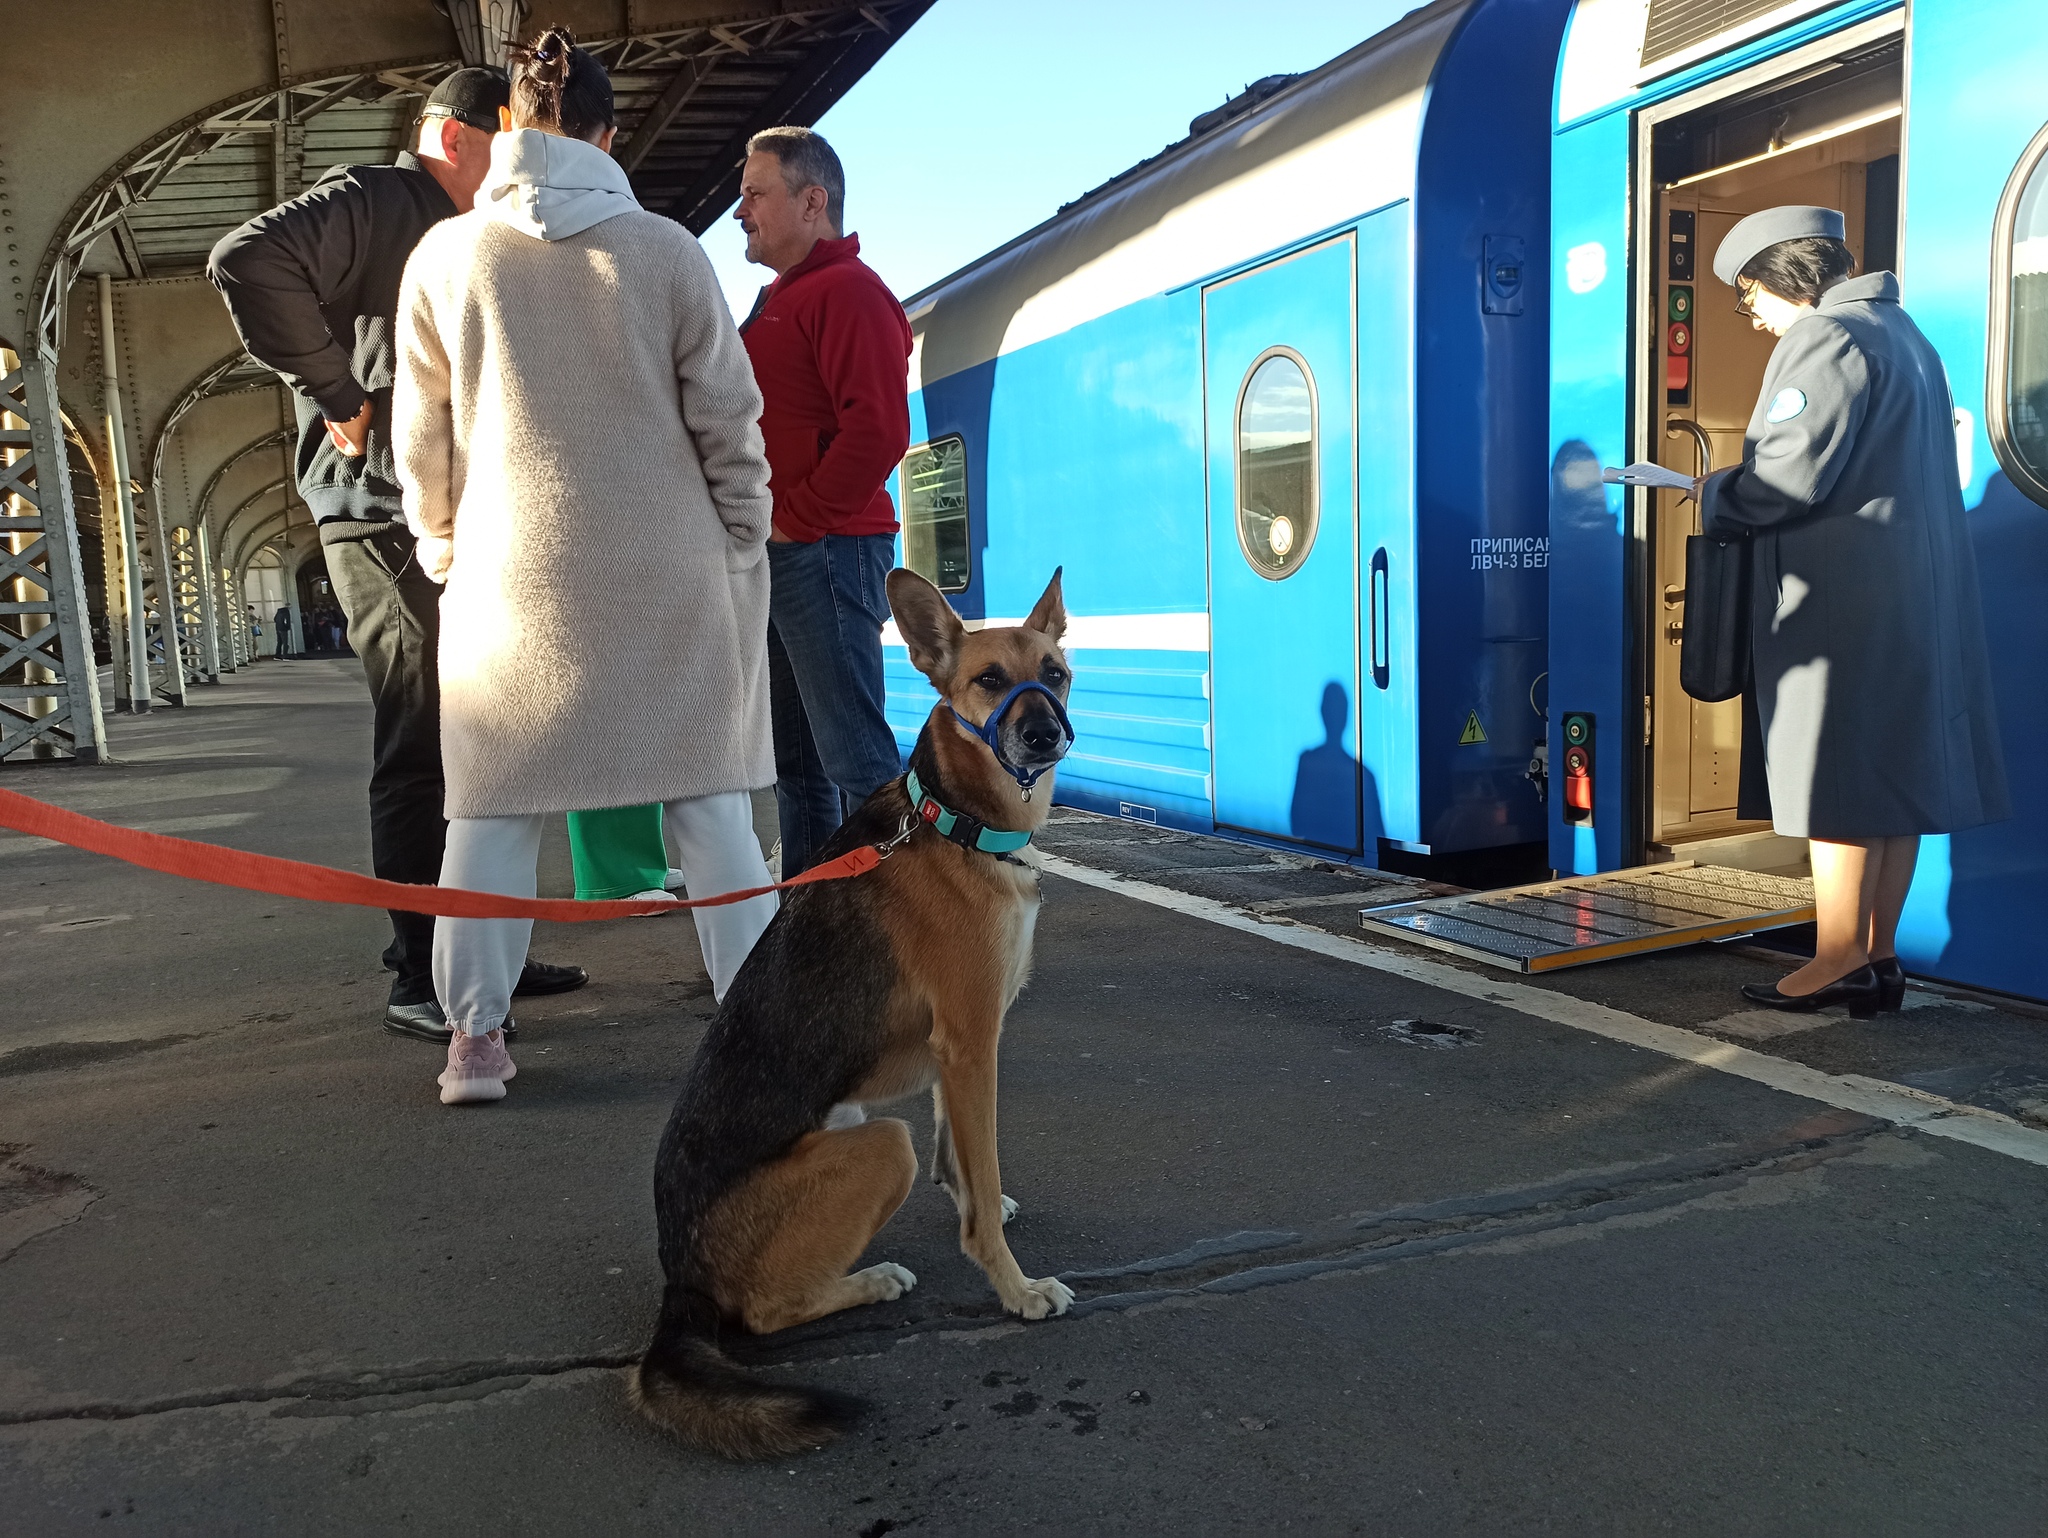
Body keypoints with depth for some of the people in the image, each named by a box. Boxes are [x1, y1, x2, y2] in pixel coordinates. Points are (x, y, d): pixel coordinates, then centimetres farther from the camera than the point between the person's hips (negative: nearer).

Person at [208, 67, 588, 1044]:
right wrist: (338, 399, -20)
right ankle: (420, 983, -1)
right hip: (387, 525, -9)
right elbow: (248, 261, -23)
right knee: (421, 751, -8)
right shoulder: (369, 202, -5)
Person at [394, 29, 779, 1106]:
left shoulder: (447, 254, 3)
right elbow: (725, 416, 1)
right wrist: (743, 540, 11)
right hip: (666, 568, 0)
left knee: (494, 800, 7)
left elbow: (421, 430, 8)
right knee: (705, 790, 7)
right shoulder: (664, 249, 0)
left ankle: (475, 1035, 7)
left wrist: (440, 547, 21)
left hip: (511, 569, 1)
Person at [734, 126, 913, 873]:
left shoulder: (848, 290, -8)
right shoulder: (779, 298, 23)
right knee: (793, 762, 14)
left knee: (856, 756, -8)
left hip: (823, 553, -10)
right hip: (771, 559, 10)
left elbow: (878, 430, -20)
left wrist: (792, 521, -16)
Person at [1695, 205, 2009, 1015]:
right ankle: (1879, 956, 16)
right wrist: (1735, 492, 18)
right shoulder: (1902, 332, 22)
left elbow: (1787, 477, -19)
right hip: (1919, 593, 10)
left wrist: (1714, 496, -1)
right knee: (1897, 772, 9)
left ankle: (1840, 963, -1)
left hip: (1844, 599, -10)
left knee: (1837, 778, -5)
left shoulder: (1824, 339, -10)